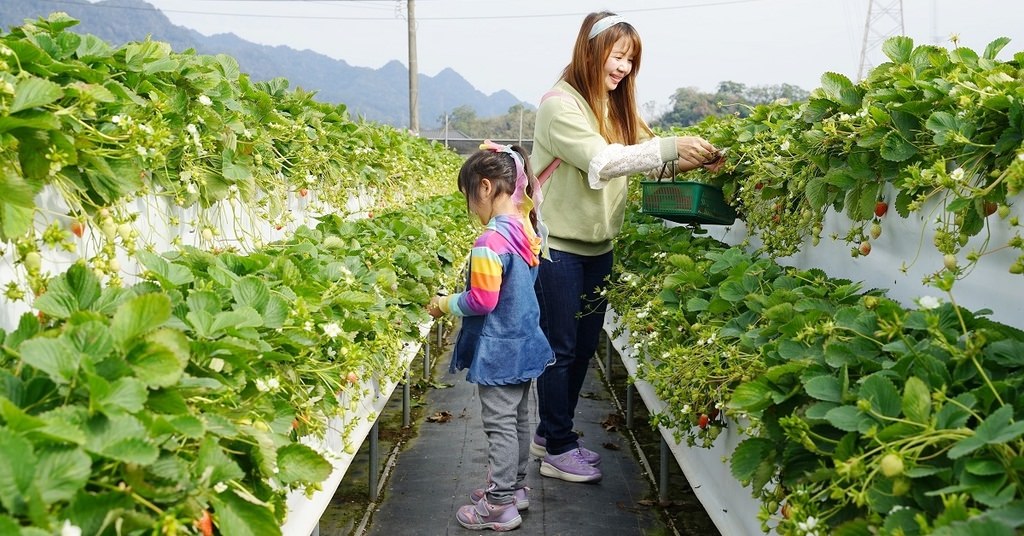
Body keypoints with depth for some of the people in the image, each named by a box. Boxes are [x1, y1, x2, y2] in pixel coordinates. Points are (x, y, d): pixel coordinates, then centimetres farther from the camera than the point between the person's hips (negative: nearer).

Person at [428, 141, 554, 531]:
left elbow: (482, 300, -23)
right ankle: (515, 486, 36)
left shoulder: (490, 241, -24)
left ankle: (500, 506, 16)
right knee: (519, 418, 19)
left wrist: (446, 304, -7)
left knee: (499, 424, 3)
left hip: (499, 349, -9)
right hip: (525, 342, 9)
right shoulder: (526, 229, 3)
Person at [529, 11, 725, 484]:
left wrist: (693, 160, -10)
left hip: (597, 246, 8)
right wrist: (671, 147, -28)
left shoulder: (615, 106, 12)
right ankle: (558, 450, 17)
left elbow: (648, 158, 8)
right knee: (559, 348, 2)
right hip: (558, 246, -8)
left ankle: (551, 431, 31)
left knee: (584, 346, 14)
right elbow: (601, 161, -25)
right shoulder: (560, 104, -13)